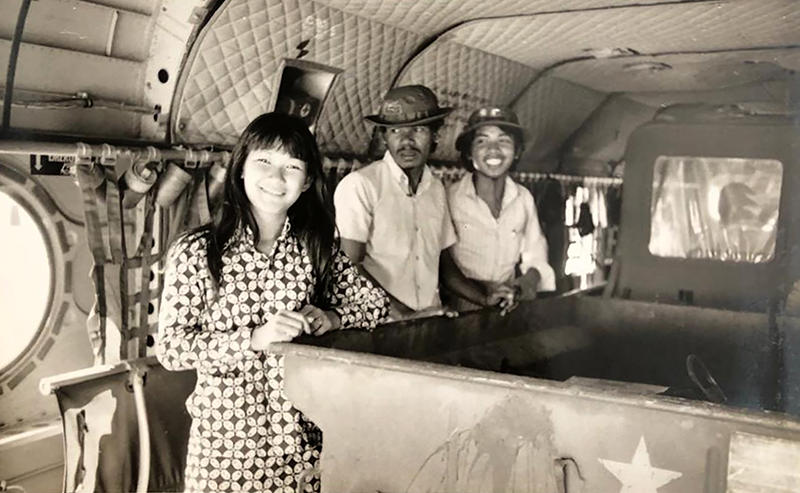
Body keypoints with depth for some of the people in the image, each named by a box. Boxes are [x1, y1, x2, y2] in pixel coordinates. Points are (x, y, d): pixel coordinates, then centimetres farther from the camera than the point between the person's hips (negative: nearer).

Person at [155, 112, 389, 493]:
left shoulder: (316, 246, 0)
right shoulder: (196, 252, -9)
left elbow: (376, 302, 5)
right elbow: (169, 348, -13)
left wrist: (333, 317, -14)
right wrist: (255, 337, -24)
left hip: (301, 434, 3)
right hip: (226, 437, -2)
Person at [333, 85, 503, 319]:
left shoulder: (436, 188, 10)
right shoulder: (360, 185, -9)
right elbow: (349, 267, -11)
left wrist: (486, 298, 6)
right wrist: (400, 313, -18)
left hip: (431, 318, 4)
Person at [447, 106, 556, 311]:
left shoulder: (524, 198, 7)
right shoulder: (450, 198, -8)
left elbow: (535, 254, 17)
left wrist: (531, 277, -3)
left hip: (511, 305, 4)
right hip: (463, 308, -4)